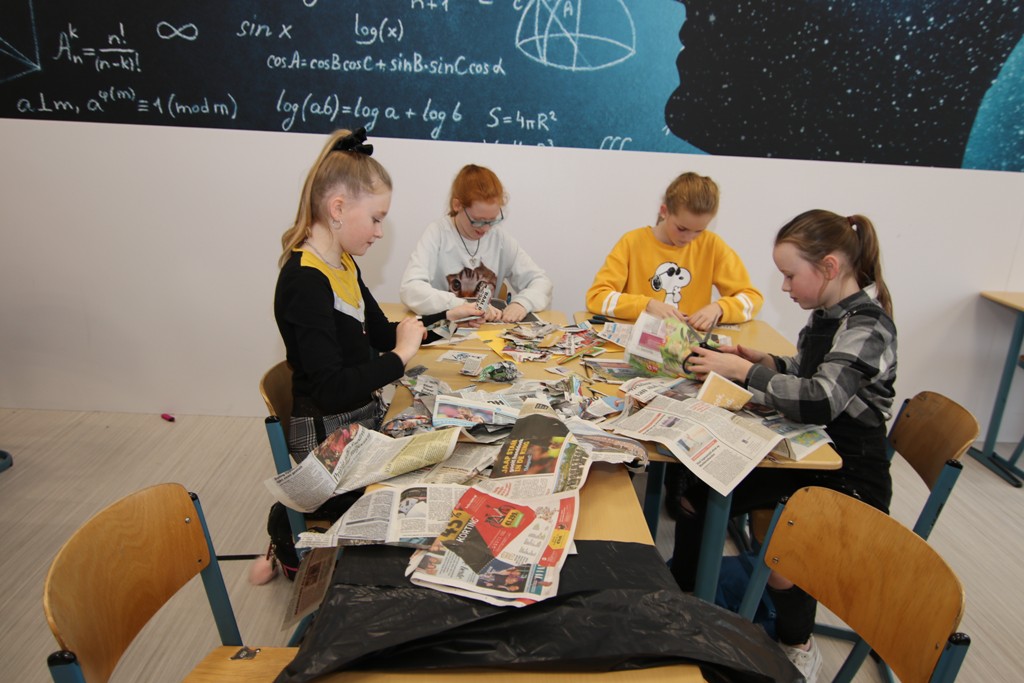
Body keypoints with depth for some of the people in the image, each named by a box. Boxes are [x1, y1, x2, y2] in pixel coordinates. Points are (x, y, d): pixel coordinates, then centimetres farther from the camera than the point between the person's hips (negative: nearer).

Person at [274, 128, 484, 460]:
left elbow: (383, 335, 14)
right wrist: (402, 355, -21)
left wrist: (448, 317, 6)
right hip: (328, 436, -8)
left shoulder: (344, 264, 8)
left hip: (366, 416, 9)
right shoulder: (304, 282, -22)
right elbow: (330, 391, -29)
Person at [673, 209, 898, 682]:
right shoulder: (828, 313, 5)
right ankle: (680, 593, 19)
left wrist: (742, 371, -24)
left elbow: (820, 399, -34)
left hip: (848, 479, -8)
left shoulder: (867, 326, -21)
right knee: (692, 493, -3)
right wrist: (763, 361, 3)